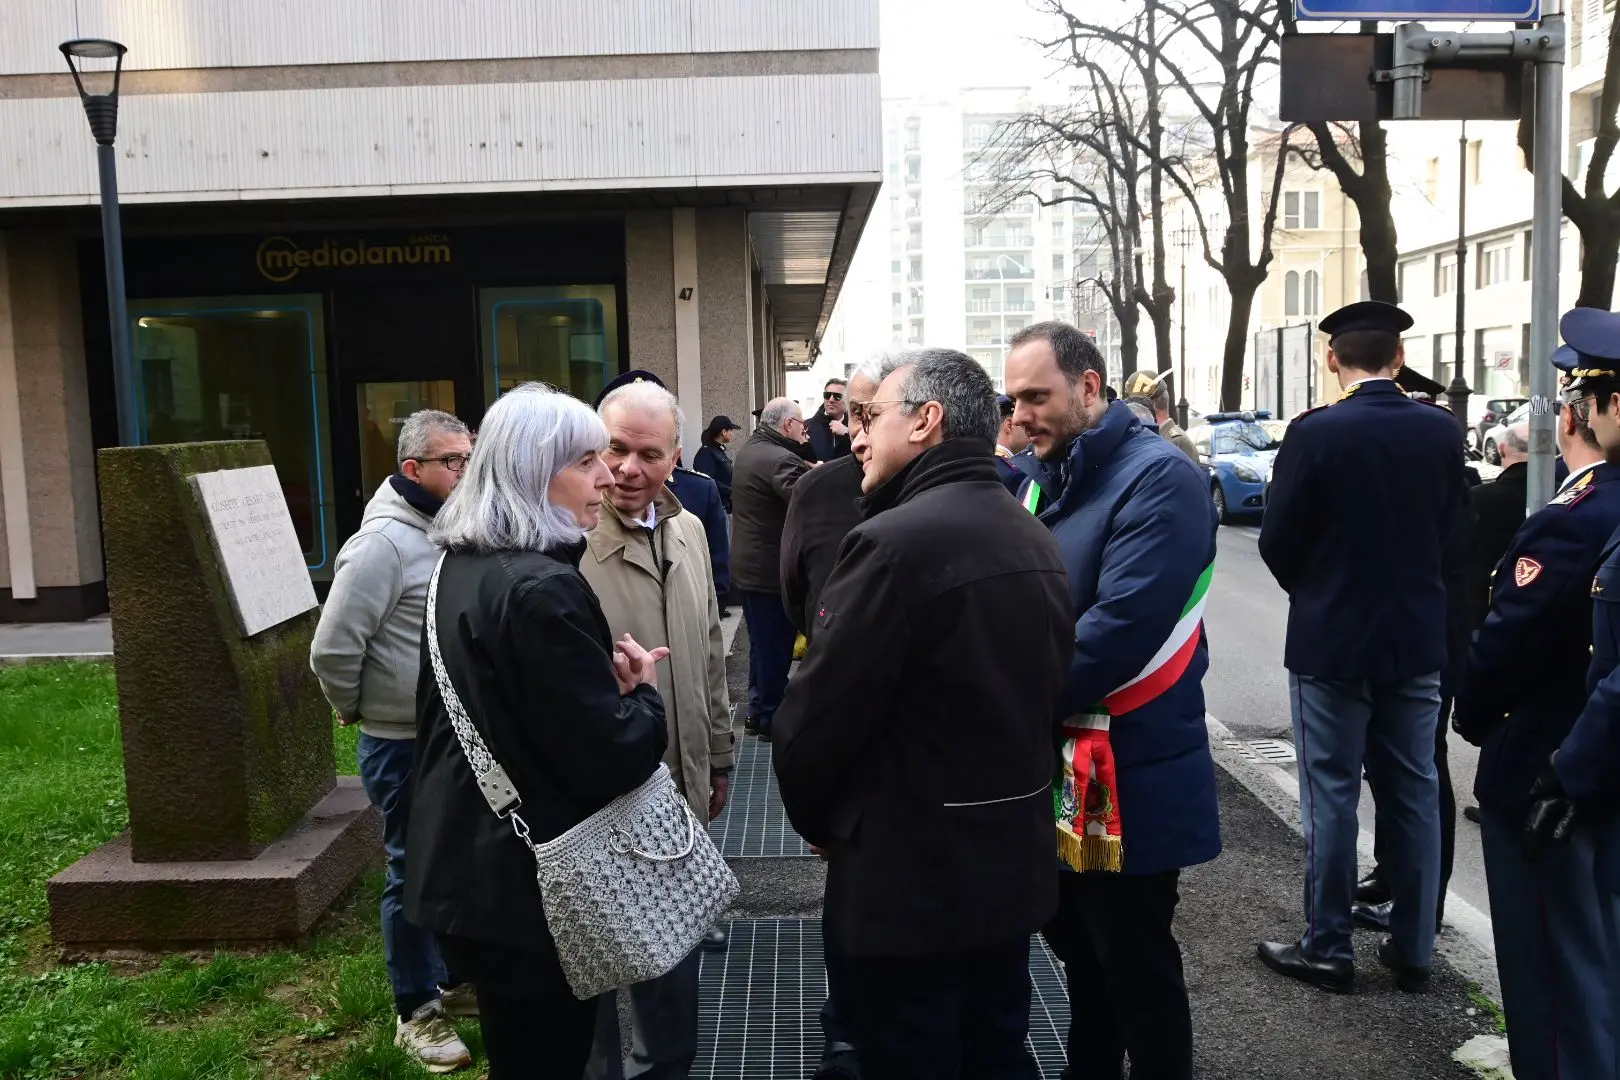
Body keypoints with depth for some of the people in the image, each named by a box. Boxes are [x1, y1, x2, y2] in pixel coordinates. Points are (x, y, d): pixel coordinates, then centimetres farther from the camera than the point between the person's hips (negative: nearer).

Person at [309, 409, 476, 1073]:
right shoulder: (383, 543, -18)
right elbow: (333, 650, -17)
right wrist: (359, 711, -3)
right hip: (405, 743, -7)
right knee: (414, 872, 6)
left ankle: (456, 980, 38)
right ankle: (416, 1012, 23)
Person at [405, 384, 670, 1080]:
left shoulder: (462, 566, 5)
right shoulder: (542, 589, -25)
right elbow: (614, 759, -25)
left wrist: (608, 682, 5)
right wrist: (640, 690, -6)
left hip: (466, 865, 9)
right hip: (530, 888, -9)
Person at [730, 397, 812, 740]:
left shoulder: (749, 448, 8)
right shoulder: (780, 459, -23)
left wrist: (807, 467, -2)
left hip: (748, 566, 10)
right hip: (772, 570, -10)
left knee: (762, 642, 21)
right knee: (776, 646, 3)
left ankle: (758, 708, 32)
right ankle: (770, 718, 14)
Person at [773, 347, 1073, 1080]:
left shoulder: (895, 541, -22)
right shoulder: (1035, 541, 5)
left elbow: (818, 712, -19)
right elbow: (1047, 687, 11)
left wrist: (815, 819, 0)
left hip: (907, 876, -8)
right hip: (1013, 862, 8)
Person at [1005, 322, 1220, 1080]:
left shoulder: (1158, 479, -17)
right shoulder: (1042, 478, 9)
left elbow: (1120, 630, -26)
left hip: (1128, 777, -8)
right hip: (1056, 767, 8)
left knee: (1136, 970, 7)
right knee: (1077, 949, 22)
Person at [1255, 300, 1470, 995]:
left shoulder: (1314, 433, -16)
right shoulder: (1440, 430, -3)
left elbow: (1277, 541, -11)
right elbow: (1454, 527, 6)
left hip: (1331, 641, -4)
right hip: (1417, 638, 4)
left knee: (1332, 797, 5)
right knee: (1414, 794, 13)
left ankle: (1328, 948, 14)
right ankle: (1412, 948, 23)